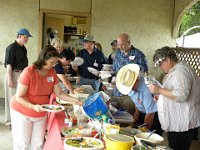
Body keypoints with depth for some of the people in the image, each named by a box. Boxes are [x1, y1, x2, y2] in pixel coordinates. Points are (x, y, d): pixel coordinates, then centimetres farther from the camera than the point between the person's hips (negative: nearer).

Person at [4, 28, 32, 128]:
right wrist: (10, 79, -20)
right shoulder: (11, 48, -12)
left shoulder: (23, 48, 12)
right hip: (13, 75, -8)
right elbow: (9, 64, -16)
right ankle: (10, 121, 12)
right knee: (12, 98, 1)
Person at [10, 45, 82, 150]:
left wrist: (73, 100, -12)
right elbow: (19, 97, -20)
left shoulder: (52, 72, -4)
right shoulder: (28, 72, -22)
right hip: (22, 113, -5)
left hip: (41, 114, 5)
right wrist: (33, 106, -33)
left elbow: (59, 93, 2)